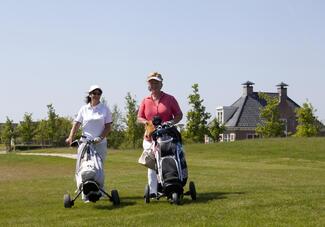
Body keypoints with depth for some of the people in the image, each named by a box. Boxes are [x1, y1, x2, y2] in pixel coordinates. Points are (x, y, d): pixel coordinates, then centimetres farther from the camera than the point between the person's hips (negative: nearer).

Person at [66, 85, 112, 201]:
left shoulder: (105, 109, 4)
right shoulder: (84, 109, 7)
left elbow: (108, 126, 1)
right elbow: (76, 124, 3)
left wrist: (100, 137, -12)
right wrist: (71, 137, -10)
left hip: (100, 143, -1)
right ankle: (84, 193, 1)